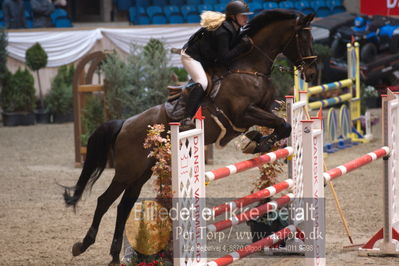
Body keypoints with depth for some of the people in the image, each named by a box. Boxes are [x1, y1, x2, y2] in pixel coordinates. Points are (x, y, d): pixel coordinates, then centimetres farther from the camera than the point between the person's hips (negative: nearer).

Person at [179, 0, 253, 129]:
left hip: (206, 60, 10)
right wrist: (242, 46, -28)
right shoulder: (223, 31, -30)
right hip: (191, 56, -10)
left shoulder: (235, 29, 1)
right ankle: (187, 119, -40)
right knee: (202, 83, -29)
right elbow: (224, 59, -29)